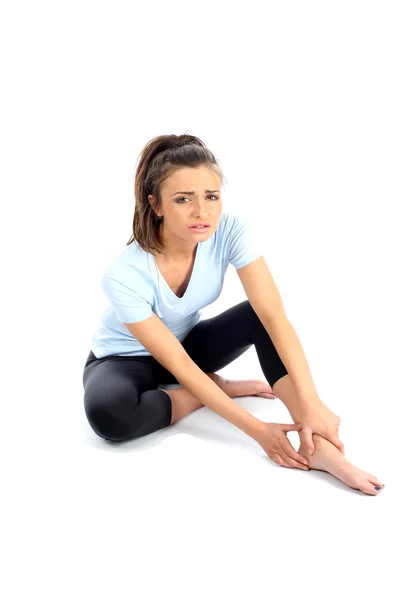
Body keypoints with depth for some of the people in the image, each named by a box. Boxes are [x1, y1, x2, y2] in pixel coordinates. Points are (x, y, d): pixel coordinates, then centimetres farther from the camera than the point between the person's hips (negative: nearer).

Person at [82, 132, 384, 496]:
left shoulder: (229, 230, -25)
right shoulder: (125, 275, -34)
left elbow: (274, 316, -29)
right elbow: (177, 365, -30)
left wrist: (310, 402, -40)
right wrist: (257, 429, -32)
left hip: (187, 341, 4)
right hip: (126, 358, -3)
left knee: (261, 314, -23)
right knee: (107, 411, -38)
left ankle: (316, 446, -27)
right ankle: (215, 388, -13)